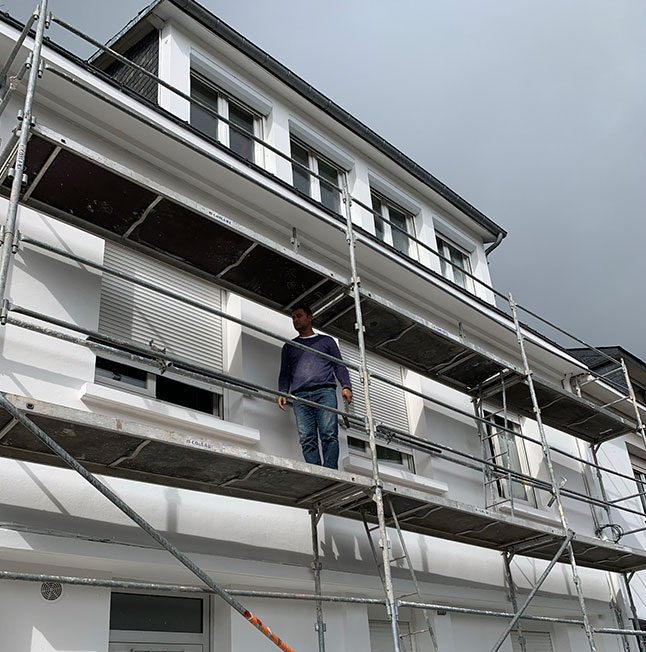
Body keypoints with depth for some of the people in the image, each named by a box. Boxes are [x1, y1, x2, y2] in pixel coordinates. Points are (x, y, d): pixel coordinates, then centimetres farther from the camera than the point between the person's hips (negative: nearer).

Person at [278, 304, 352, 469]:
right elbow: (285, 373, 22)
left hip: (325, 392, -2)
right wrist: (283, 392, 3)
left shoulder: (326, 341, 24)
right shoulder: (289, 347, 29)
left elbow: (339, 366, 16)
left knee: (329, 434, -17)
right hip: (300, 396, 2)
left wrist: (346, 386, -1)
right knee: (307, 439, -12)